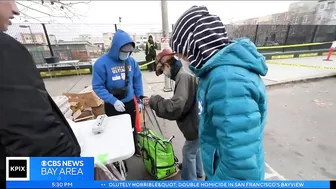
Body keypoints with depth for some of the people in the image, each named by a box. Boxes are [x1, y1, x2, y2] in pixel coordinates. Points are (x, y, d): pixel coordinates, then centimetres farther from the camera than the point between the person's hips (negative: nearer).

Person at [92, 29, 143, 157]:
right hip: (112, 105, -2)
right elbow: (97, 87, -16)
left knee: (132, 127, 22)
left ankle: (135, 147, 49)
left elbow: (137, 80, 2)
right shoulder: (101, 63, -18)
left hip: (130, 102, 3)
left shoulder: (131, 61, -7)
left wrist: (140, 98, -1)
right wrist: (113, 101, -26)